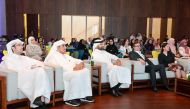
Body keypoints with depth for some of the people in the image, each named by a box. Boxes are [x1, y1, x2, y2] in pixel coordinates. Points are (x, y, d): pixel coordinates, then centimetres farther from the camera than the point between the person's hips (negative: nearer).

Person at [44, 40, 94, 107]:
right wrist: (74, 67, -24)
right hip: (60, 73, -8)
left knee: (86, 71, -13)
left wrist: (80, 63, -6)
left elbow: (74, 60, 18)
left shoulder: (65, 55, 27)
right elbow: (60, 66, -17)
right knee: (76, 74, -33)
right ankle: (70, 99, -27)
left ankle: (84, 95, -13)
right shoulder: (53, 56, -1)